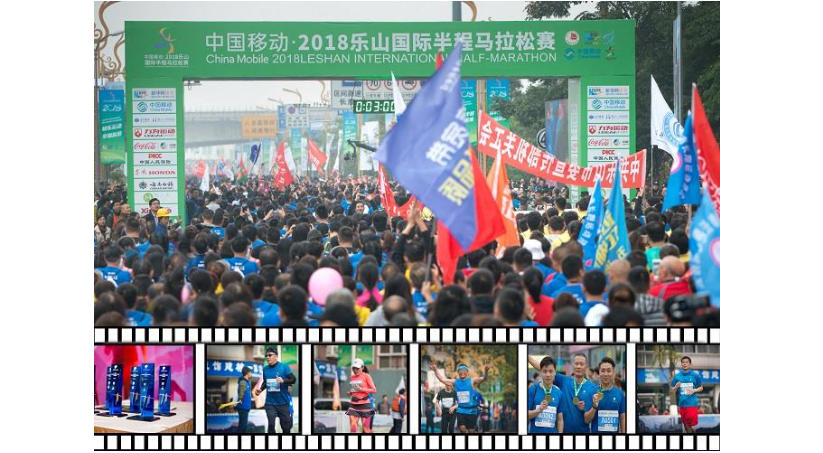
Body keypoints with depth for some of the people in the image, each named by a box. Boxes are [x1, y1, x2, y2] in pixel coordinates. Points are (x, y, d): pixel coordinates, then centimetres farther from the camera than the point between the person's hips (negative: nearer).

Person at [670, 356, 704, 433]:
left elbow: (701, 388, 9)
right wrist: (676, 387, -12)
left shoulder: (695, 375, 2)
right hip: (681, 403, 2)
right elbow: (672, 391, 10)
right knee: (686, 424, 7)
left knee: (692, 423, -12)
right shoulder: (677, 376, 6)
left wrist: (694, 390, -10)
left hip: (692, 403, -2)